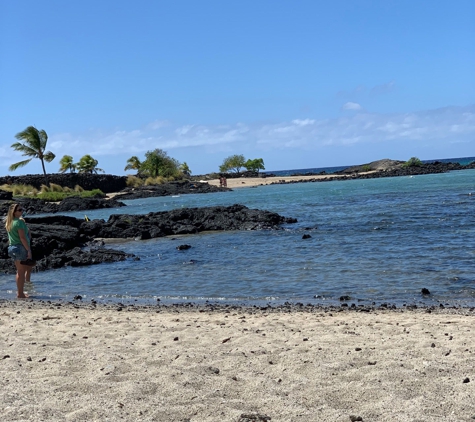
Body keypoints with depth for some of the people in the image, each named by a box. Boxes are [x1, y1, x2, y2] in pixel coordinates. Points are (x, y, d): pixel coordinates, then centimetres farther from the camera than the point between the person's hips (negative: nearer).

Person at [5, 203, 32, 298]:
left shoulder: (9, 222, 12)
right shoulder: (19, 222, -15)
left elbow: (10, 237, 16)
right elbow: (22, 238, -19)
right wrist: (29, 250, -18)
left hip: (12, 248, 9)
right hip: (20, 248, -9)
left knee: (20, 271, 17)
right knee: (21, 272, -2)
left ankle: (19, 292, 21)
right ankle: (20, 294, 1)